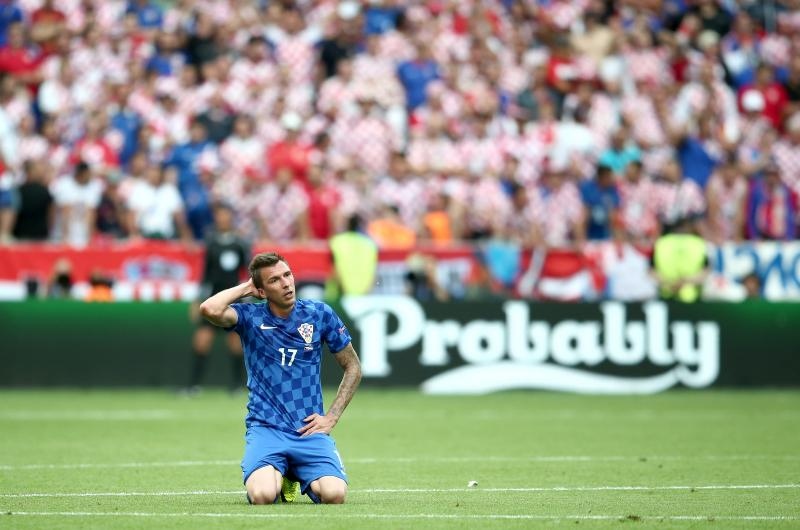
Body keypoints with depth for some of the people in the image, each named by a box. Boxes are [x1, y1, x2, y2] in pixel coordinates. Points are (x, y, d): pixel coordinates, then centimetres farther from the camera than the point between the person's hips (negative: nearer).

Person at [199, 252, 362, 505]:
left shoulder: (319, 314, 4)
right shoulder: (250, 316, -1)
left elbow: (352, 367, 14)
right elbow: (210, 309, -23)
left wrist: (331, 417, 3)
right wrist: (246, 287, -7)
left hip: (310, 428, 2)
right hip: (266, 427, -2)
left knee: (334, 494, -24)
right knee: (262, 495, -30)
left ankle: (301, 477, 14)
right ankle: (277, 474, 11)